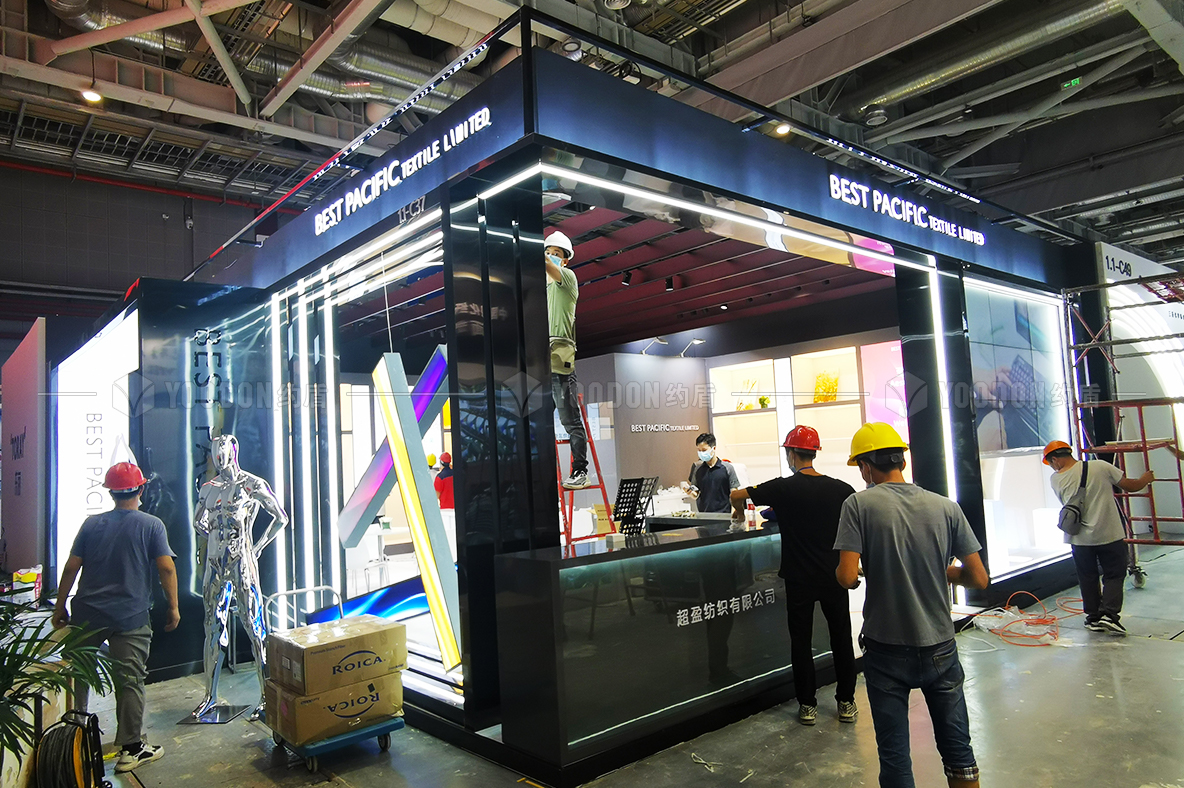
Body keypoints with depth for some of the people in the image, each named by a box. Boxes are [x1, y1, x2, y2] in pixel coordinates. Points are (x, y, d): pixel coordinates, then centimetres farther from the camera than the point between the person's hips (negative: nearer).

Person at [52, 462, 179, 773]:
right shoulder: (152, 525, -6)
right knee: (130, 681, 3)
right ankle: (131, 749, 9)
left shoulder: (92, 523, 3)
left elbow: (71, 567, 3)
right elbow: (166, 568, -11)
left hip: (87, 615, 3)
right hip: (130, 617, -3)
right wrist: (173, 607, -3)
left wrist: (60, 607, 13)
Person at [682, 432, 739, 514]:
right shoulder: (696, 468, 8)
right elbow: (696, 496, 12)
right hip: (702, 515, 2)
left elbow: (733, 496, 3)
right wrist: (689, 491, -8)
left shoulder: (727, 468, 1)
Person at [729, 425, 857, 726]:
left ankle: (807, 704, 18)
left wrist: (740, 512, 15)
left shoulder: (783, 488, -11)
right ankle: (846, 702, 25)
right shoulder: (841, 489, -5)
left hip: (799, 579, -2)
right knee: (841, 637, 15)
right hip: (834, 577, 2)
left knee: (801, 640, 10)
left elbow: (736, 495, -7)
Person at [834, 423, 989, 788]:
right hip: (940, 648, 3)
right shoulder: (945, 507, -5)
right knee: (958, 750, 19)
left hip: (887, 651, -3)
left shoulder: (859, 505, -13)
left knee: (895, 757, 11)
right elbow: (979, 578, -3)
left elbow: (847, 577, -20)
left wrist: (849, 571, 2)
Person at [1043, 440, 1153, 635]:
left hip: (1079, 538, 1)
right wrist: (1145, 479, 20)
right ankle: (1109, 613, -2)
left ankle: (1094, 617, 19)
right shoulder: (1100, 467, -9)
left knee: (1088, 578, 15)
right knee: (1114, 575, 11)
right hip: (1109, 534, -1)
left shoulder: (1056, 480, -4)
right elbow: (1130, 486, -2)